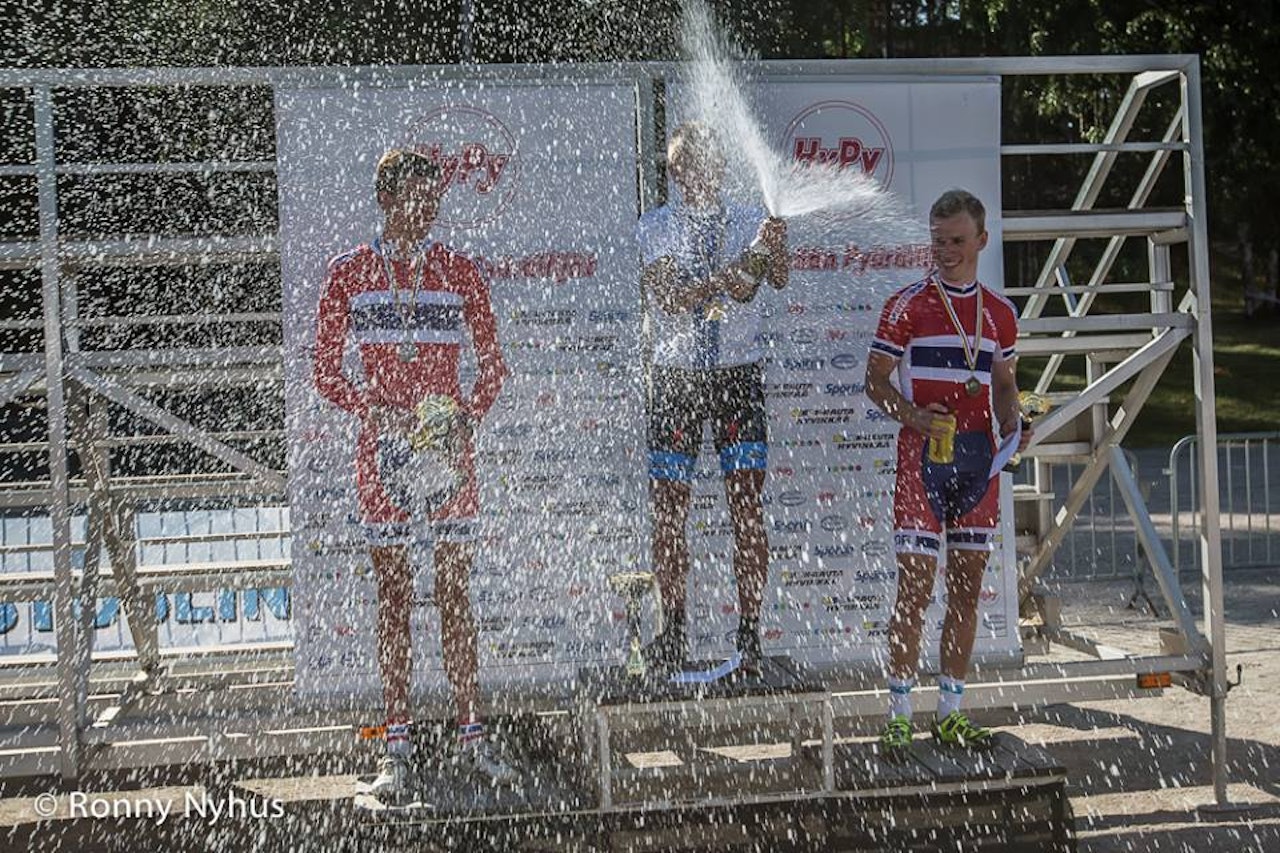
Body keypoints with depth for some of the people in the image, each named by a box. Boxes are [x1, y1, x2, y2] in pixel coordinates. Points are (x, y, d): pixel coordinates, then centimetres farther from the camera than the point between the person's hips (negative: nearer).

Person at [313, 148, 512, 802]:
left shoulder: (458, 271, 6)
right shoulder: (349, 273, 3)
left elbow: (492, 365, 9)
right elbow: (326, 373, 4)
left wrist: (466, 416, -8)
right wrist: (377, 410, -13)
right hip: (384, 450, -1)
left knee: (455, 591, 3)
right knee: (393, 595, 2)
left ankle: (471, 737, 9)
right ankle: (397, 749, 5)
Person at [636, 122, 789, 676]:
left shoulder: (749, 223, 3)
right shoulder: (655, 228, 2)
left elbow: (775, 279, -17)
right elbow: (672, 298, -15)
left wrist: (774, 252, -40)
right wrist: (729, 277, -31)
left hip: (739, 374, 0)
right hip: (675, 375, 0)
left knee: (746, 506, -5)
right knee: (669, 510, 3)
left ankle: (749, 633, 0)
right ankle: (673, 629, 17)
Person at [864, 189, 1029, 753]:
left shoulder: (1000, 312, 12)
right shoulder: (908, 306, -1)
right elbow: (875, 381, -1)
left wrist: (1011, 424, 1)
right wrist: (915, 417, -18)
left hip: (979, 457, 5)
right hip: (923, 454, -5)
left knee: (968, 588, 7)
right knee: (915, 587, -6)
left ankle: (950, 712, 15)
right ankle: (899, 714, 1)